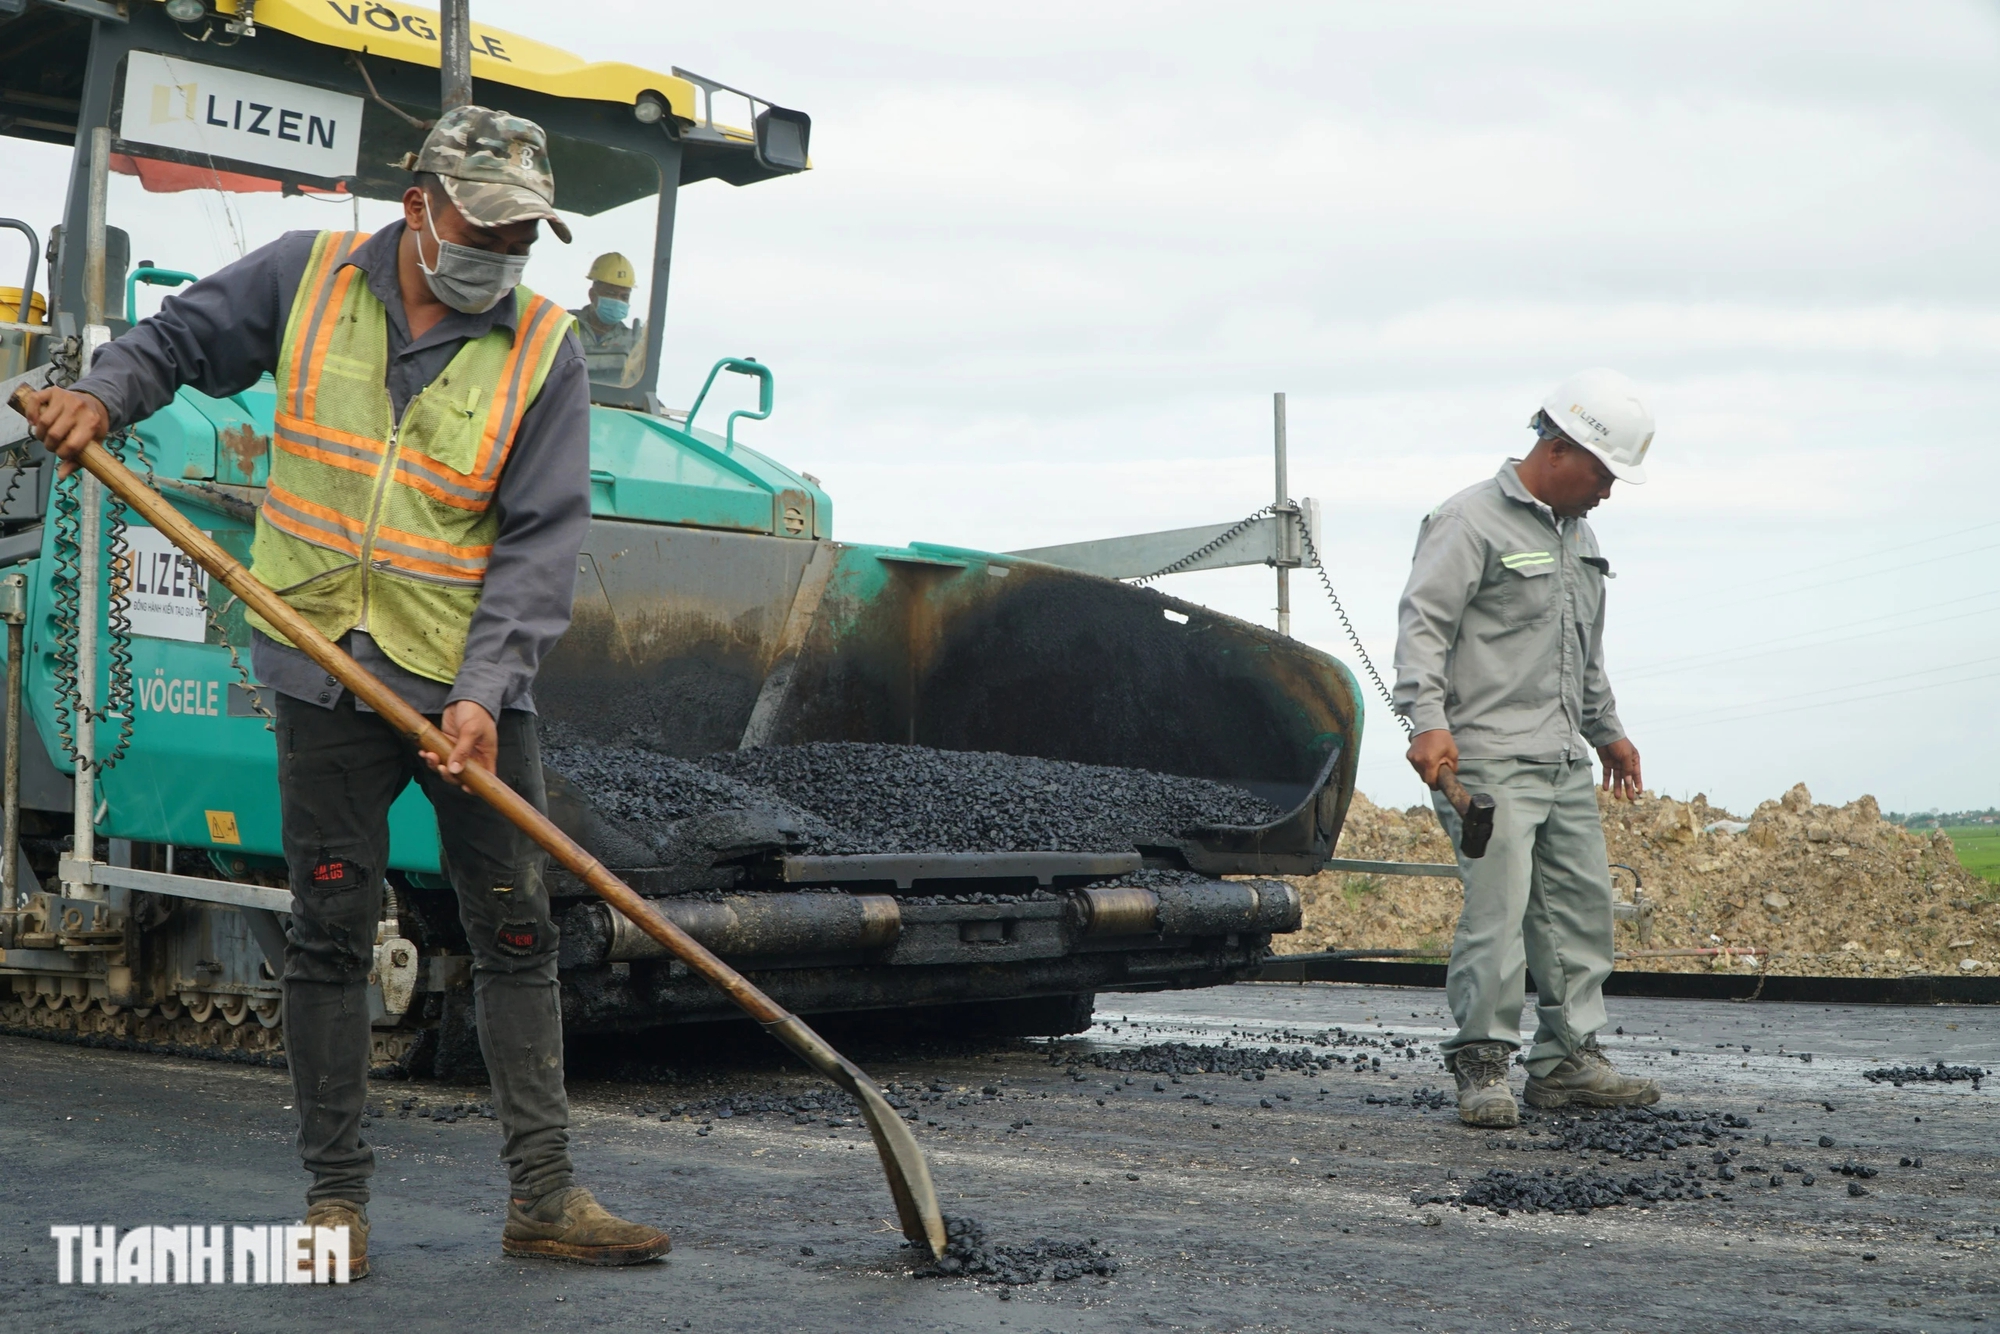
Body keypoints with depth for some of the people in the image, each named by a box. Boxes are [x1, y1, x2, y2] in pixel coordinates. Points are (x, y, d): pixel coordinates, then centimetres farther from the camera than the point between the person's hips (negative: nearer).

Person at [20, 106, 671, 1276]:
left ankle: (545, 1196, 12)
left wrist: (483, 689, -19)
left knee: (517, 933, 3)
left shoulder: (545, 350, -5)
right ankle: (338, 1197, 15)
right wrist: (104, 393, -7)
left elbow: (543, 539, -9)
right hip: (326, 672, 0)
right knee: (332, 936, 4)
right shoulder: (306, 277, 0)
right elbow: (182, 338, 15)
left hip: (473, 685, 0)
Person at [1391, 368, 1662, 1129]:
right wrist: (1427, 719, -25)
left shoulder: (1578, 536, 21)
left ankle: (1567, 1060, 17)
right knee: (1496, 910, -12)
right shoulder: (1470, 522, -7)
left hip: (1565, 763, 9)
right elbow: (1422, 623, -15)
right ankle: (1482, 1065, -3)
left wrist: (1606, 730, 36)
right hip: (1488, 760, -9)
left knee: (1582, 908, 8)